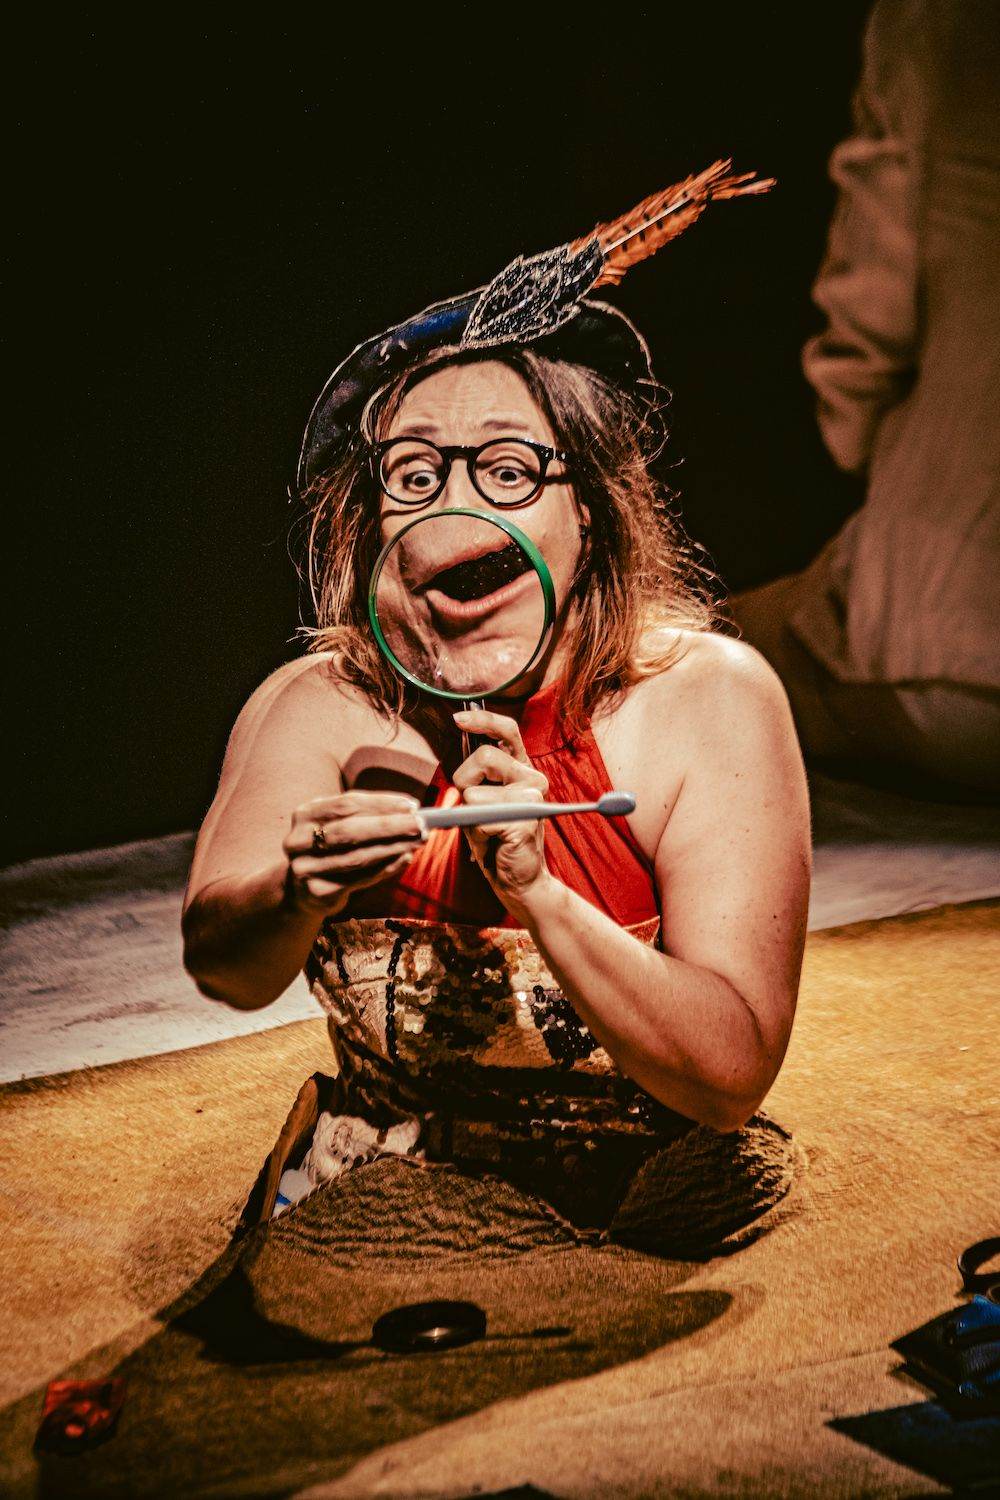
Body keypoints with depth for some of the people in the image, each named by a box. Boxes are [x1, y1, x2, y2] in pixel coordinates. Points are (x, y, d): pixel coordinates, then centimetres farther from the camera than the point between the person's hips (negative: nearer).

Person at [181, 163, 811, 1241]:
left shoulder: (709, 699, -13)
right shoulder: (321, 707, -5)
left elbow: (731, 1079, -19)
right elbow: (222, 968, -15)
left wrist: (535, 889, -33)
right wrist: (301, 892, -37)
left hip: (645, 1223, 0)